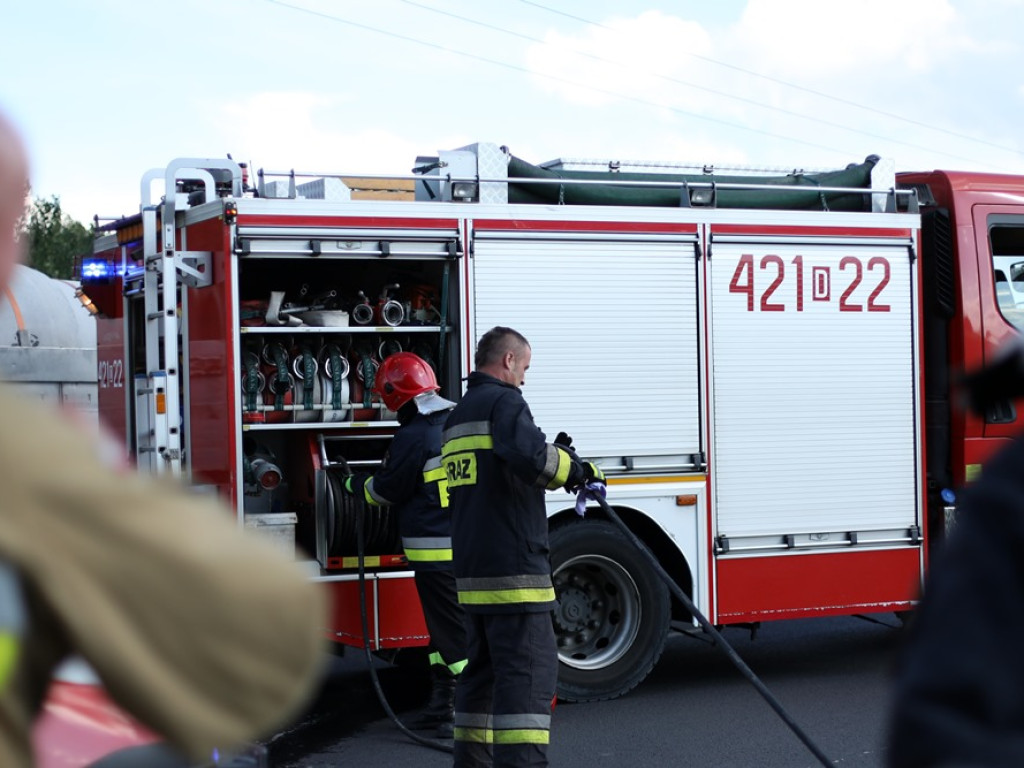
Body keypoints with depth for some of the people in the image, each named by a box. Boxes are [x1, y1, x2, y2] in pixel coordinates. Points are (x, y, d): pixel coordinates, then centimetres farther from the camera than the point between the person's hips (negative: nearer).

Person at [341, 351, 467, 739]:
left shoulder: (413, 437, -14)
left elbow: (388, 490, -5)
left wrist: (356, 484, 13)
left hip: (436, 551, -8)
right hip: (469, 544, 8)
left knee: (453, 631, -4)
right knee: (445, 623, 14)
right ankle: (442, 705, 20)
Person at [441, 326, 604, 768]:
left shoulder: (458, 417, 21)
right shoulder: (504, 402, -9)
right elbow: (530, 458, -27)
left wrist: (551, 456, 20)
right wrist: (578, 470, -12)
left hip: (472, 571, 9)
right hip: (512, 568, -9)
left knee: (484, 671, 17)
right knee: (528, 674, -11)